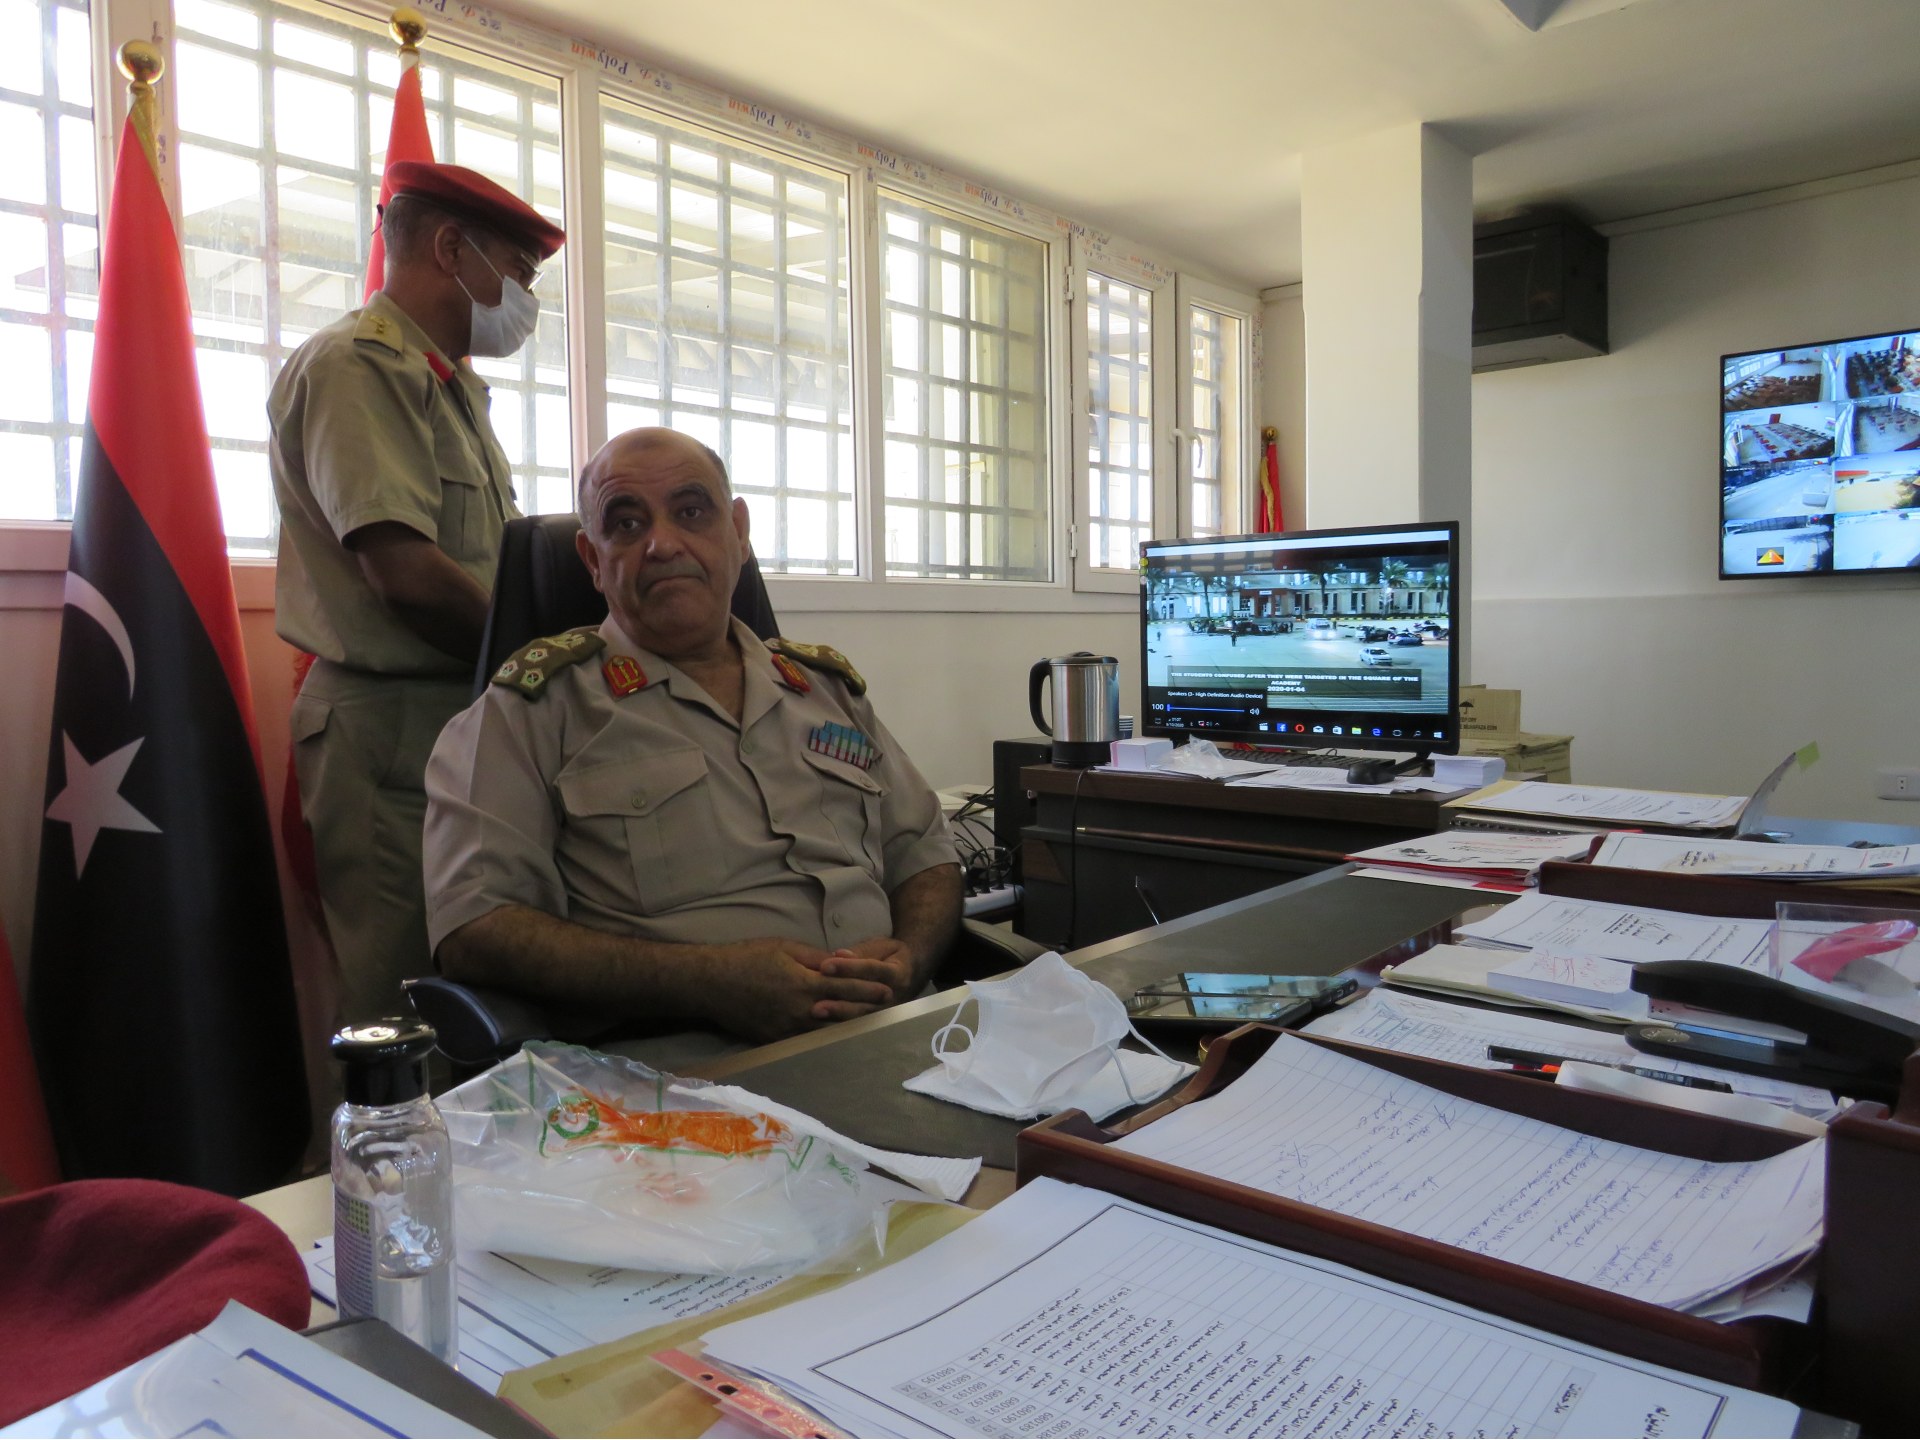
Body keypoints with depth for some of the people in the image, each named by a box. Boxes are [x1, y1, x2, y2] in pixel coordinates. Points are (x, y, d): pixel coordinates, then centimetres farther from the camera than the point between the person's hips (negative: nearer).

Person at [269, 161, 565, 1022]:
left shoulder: (450, 384, 21)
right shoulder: (358, 365, -10)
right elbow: (404, 570, -20)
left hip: (462, 717, 9)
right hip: (395, 730, -9)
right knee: (405, 1008, -3)